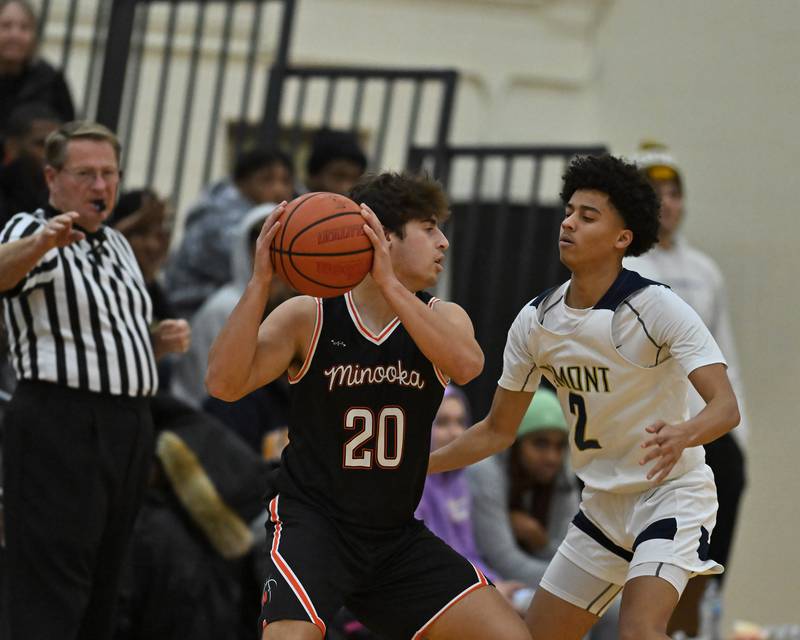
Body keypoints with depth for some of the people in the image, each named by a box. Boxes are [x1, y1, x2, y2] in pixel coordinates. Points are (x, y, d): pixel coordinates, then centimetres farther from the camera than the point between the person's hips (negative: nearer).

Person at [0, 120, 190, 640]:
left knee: (102, 587, 11)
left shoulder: (117, 246, 19)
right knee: (52, 596, -12)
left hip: (129, 428, 8)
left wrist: (161, 340, 10)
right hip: (61, 424, -8)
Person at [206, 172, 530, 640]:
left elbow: (467, 365, -24)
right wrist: (261, 281, -27)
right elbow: (225, 384, -20)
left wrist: (388, 284, -30)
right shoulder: (309, 316, -8)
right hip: (313, 524, -4)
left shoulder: (441, 317, 0)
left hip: (398, 535, 4)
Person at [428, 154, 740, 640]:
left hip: (672, 493, -7)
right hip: (603, 504, 7)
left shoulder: (657, 308, -20)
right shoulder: (535, 322, -3)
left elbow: (726, 407, -28)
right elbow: (498, 431, 8)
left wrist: (683, 435, -50)